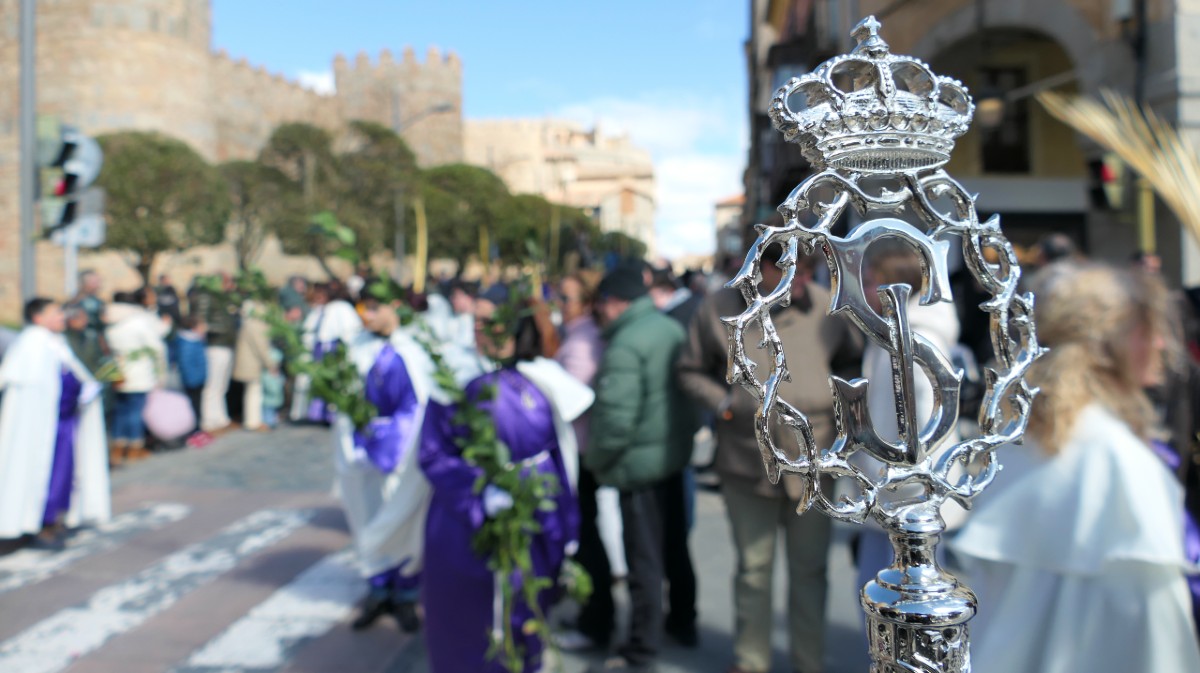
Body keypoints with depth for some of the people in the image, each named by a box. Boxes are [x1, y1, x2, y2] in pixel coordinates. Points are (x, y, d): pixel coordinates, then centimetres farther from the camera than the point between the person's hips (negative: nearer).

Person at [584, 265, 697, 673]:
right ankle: (683, 621, 39)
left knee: (644, 558, 2)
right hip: (676, 453, 9)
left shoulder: (625, 344, -22)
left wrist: (595, 459, -12)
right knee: (675, 544, 22)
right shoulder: (671, 328, 4)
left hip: (640, 460, -8)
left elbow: (617, 417, -27)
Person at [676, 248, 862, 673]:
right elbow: (692, 371, 5)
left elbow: (853, 362, 12)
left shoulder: (827, 307, -2)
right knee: (753, 569, 13)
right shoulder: (719, 309, -4)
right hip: (747, 460, 0)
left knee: (809, 570, 12)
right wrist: (724, 403, -10)